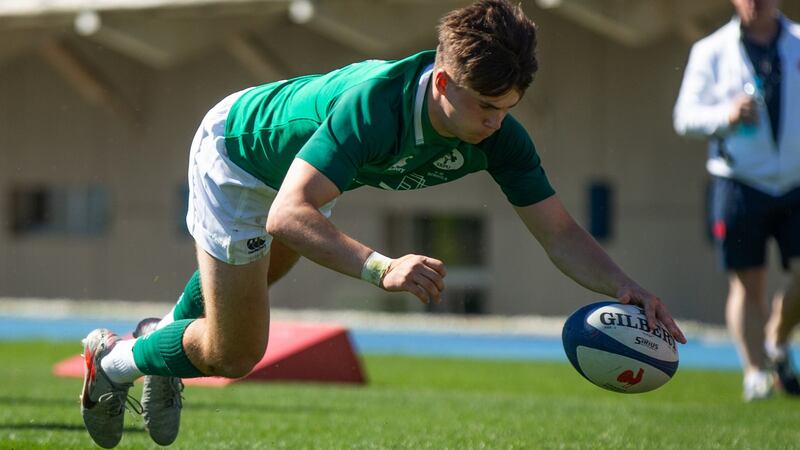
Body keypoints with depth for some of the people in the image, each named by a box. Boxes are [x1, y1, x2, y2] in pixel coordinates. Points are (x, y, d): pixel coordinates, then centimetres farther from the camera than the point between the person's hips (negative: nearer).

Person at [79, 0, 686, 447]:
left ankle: (171, 332, 63)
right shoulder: (374, 103, -47)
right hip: (236, 152, -7)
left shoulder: (498, 136, -28)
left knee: (259, 275, 34)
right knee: (234, 352, -1)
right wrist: (381, 267, -69)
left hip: (296, 165, 7)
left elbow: (559, 232, -23)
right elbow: (288, 214, -55)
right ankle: (114, 363, 26)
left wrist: (622, 285, -42)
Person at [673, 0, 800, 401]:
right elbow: (686, 116, 1)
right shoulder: (711, 52, 5)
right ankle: (756, 371, 5)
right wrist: (726, 116, -18)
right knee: (747, 282, -3)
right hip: (739, 185, -1)